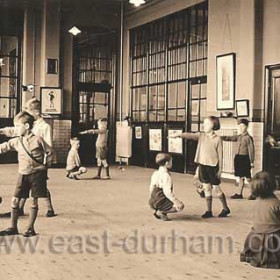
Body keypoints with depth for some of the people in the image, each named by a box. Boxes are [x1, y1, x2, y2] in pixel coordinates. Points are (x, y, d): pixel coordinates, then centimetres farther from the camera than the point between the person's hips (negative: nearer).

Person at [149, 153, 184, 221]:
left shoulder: (155, 173, 10)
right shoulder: (165, 175, -17)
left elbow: (151, 188, 15)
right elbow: (167, 192, -25)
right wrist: (175, 201, -23)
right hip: (160, 202, -9)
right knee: (180, 206, -8)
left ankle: (157, 211, 9)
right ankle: (161, 212, -10)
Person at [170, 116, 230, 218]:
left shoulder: (217, 139, -7)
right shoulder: (201, 136, 4)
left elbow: (220, 154, -6)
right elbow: (190, 135, -11)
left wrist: (220, 169, -7)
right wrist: (179, 134, -28)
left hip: (213, 166, -4)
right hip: (202, 165, 4)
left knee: (216, 188, 4)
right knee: (206, 188, 9)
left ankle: (225, 208, 21)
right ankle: (209, 211, 17)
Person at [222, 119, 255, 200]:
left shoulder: (248, 138, -9)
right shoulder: (238, 137, 12)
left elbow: (251, 150, -11)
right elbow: (230, 138, 6)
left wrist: (251, 162, -13)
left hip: (245, 158, -7)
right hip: (238, 158, 7)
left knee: (248, 177, -1)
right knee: (240, 177, 13)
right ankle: (239, 194, 19)